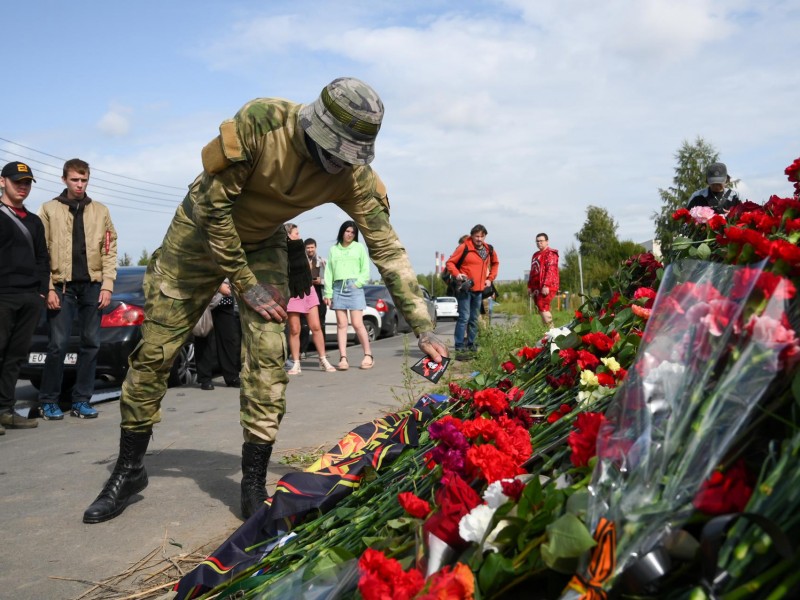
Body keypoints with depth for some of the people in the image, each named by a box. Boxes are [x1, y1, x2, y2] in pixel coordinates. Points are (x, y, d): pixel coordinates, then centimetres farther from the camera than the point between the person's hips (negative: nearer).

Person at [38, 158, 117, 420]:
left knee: (91, 343, 3)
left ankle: (81, 400, 11)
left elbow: (109, 250, 7)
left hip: (93, 285, 3)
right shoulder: (49, 209, 5)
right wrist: (48, 288, -8)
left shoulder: (100, 211, 12)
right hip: (62, 285, -2)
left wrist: (107, 285, -2)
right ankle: (48, 401, 7)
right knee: (58, 344, -5)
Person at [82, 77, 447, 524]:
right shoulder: (260, 122, -32)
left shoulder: (354, 175, -21)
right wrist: (244, 284, -21)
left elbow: (389, 249, -18)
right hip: (202, 230, -2)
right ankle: (129, 470, 19)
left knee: (268, 358, -12)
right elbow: (215, 204, -25)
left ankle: (255, 484, 2)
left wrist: (424, 329, -22)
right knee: (154, 352, 1)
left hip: (263, 244, 2)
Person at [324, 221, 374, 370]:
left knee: (357, 324, -8)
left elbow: (366, 270, 6)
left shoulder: (359, 247, 10)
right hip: (338, 287, 2)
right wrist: (328, 292, 2)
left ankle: (368, 355, 3)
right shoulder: (333, 250, 14)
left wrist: (357, 283, -8)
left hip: (354, 287, -2)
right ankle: (343, 358, -2)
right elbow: (328, 272, 10)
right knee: (341, 324, 0)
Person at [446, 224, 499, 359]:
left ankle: (470, 346, 22)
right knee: (464, 318, -12)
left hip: (479, 290, 6)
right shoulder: (464, 247, -8)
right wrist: (457, 274, -21)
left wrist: (490, 278, 14)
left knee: (474, 319, 12)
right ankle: (459, 348, -11)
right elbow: (450, 263, -4)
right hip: (465, 289, -6)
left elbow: (495, 263, 26)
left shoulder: (489, 250, 9)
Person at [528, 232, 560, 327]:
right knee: (540, 309, 7)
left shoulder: (550, 253, -5)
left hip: (547, 287, -9)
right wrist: (530, 286, 17)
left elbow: (551, 270, -16)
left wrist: (546, 285, -24)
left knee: (543, 307, -18)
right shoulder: (536, 255, 22)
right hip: (537, 287, 9)